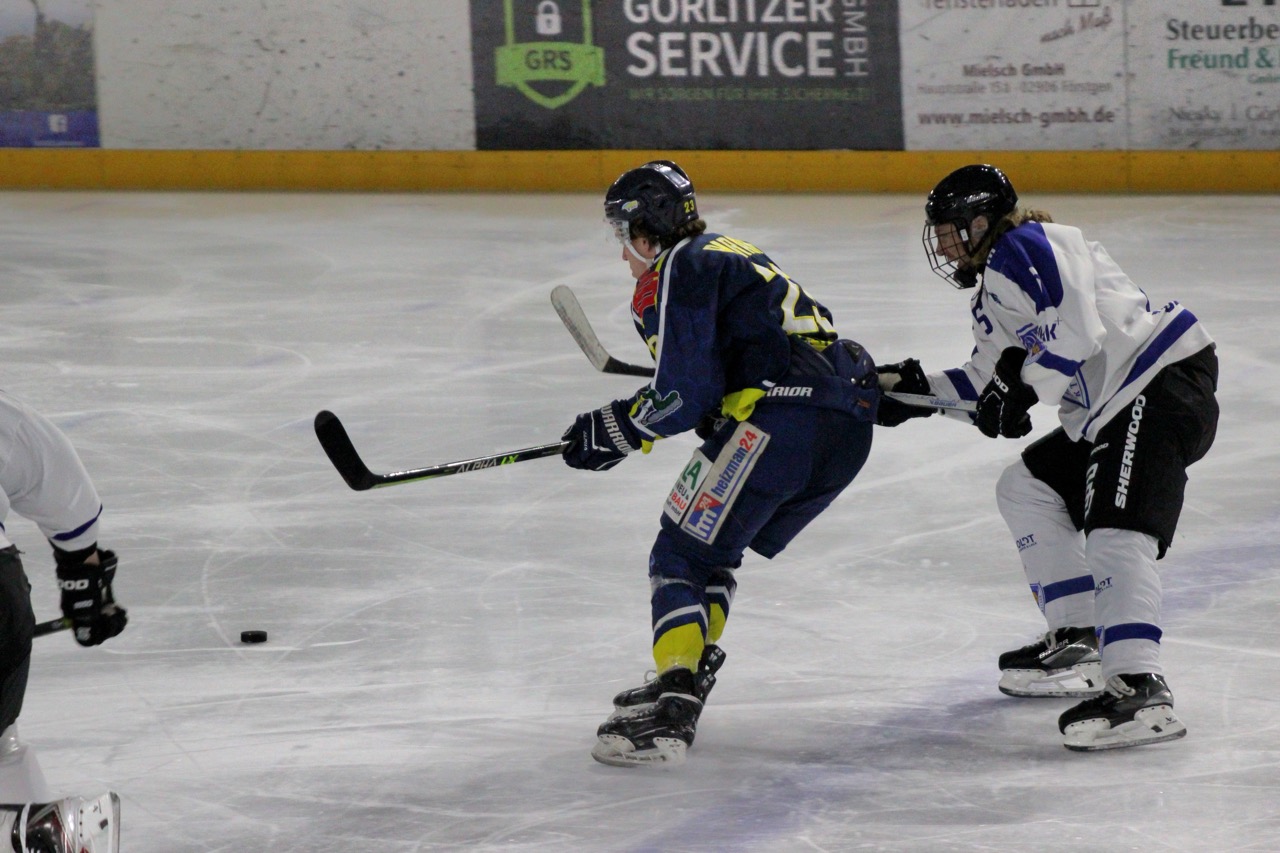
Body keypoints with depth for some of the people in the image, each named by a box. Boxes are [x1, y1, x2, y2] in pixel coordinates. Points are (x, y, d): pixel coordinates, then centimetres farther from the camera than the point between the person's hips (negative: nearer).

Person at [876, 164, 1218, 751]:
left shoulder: (1022, 249, -9)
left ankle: (1139, 690, -39)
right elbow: (993, 378, 28)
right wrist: (915, 390, 22)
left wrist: (1023, 385, -15)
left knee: (1115, 535, -24)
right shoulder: (994, 287, 24)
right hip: (1109, 408, 12)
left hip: (1163, 382, -12)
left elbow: (1075, 328, -22)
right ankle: (1078, 643, 22)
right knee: (1027, 489, 21)